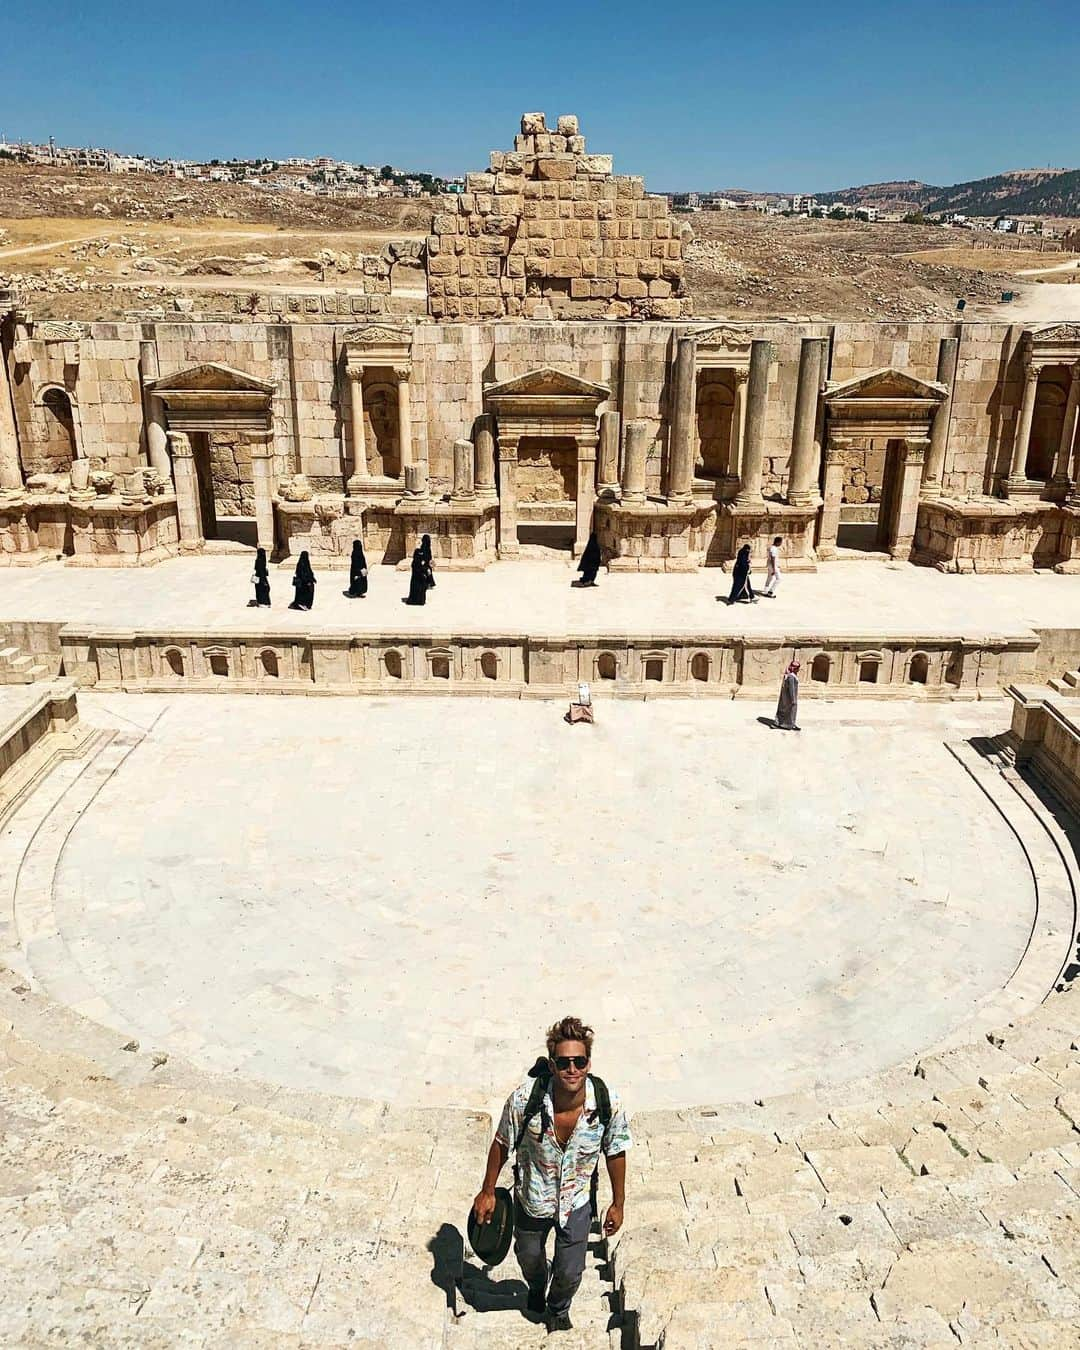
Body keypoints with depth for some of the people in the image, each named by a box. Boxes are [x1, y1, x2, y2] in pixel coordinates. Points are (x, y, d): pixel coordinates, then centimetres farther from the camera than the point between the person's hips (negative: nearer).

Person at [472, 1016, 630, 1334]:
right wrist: (488, 1191, -3)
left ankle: (558, 1310, 57)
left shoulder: (608, 1105, -30)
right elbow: (502, 1144, -14)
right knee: (529, 1259, 28)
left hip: (577, 1201, 0)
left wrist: (618, 1203, 0)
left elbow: (615, 1153, -11)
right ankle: (537, 1290, 67)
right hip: (532, 1197, 0)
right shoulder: (524, 1100, -34)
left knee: (570, 1273, 20)